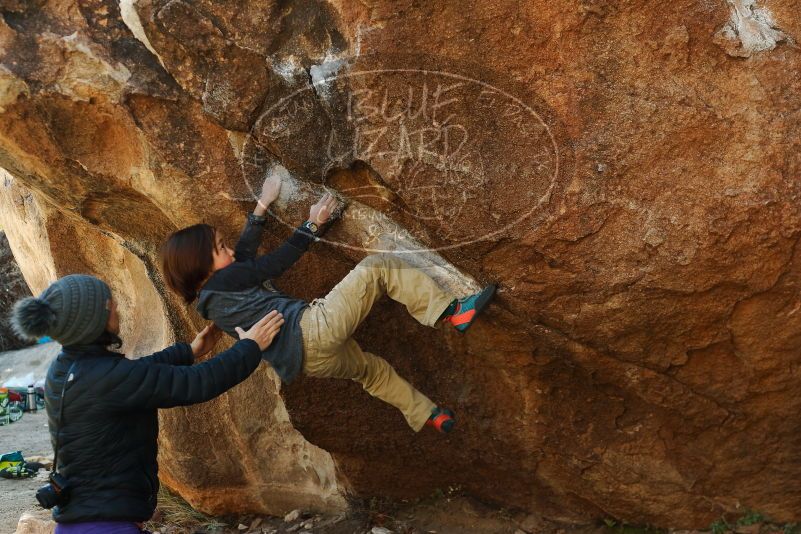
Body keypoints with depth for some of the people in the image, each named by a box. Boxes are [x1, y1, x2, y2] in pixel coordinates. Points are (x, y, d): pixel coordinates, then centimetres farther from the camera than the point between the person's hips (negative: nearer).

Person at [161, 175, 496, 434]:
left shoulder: (210, 302, 19)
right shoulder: (223, 280, -7)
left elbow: (244, 254, 33)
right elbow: (279, 262, 2)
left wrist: (262, 206, 40)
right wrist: (313, 224, 12)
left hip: (310, 361, 10)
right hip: (314, 329, -10)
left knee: (370, 368, 33)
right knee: (379, 267, -4)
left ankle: (427, 415, 44)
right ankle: (451, 311, -8)